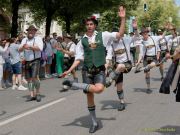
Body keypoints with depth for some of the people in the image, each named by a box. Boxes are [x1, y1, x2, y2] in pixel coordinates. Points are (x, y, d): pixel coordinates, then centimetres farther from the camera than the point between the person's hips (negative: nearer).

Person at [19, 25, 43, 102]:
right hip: (27, 62, 5)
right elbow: (20, 50, 6)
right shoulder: (24, 40, 15)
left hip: (35, 61, -5)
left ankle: (38, 94, 0)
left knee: (34, 77, -16)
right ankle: (32, 95, 11)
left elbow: (40, 48, -15)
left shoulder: (38, 39, 1)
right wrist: (23, 47, -15)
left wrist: (29, 46, -20)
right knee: (29, 79, 4)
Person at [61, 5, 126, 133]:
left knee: (98, 89, -31)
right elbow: (79, 58, 7)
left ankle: (73, 84, -10)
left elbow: (120, 34, -5)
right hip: (87, 71, 2)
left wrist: (123, 18, -14)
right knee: (89, 95, 4)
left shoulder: (103, 35, 1)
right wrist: (69, 70, -4)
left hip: (99, 70, -2)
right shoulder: (82, 41, 5)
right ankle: (94, 123, 21)